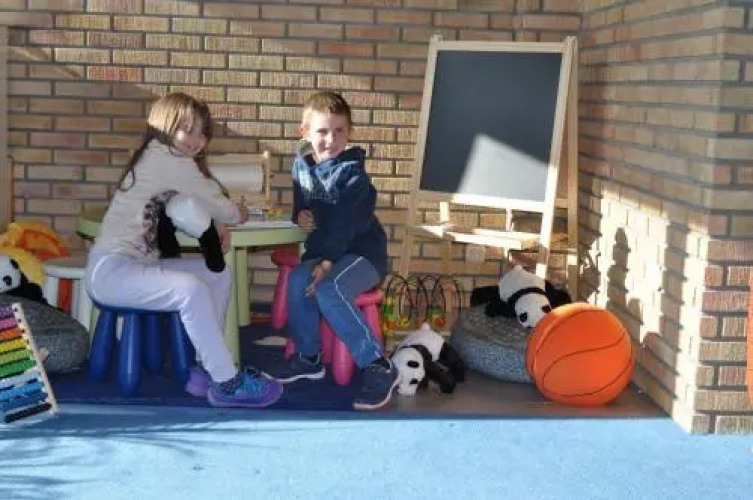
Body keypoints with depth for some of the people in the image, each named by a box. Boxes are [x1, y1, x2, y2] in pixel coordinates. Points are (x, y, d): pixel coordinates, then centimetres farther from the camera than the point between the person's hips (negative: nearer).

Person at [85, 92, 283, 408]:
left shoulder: (171, 162, 16)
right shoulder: (163, 157, -13)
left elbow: (201, 203, 16)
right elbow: (213, 201, -7)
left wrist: (216, 223, -5)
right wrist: (236, 215, 13)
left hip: (139, 264, 10)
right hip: (111, 271, -10)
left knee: (219, 273, 7)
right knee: (192, 289, -29)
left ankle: (206, 369, 6)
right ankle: (227, 383, -19)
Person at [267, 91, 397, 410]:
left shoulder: (352, 172, -14)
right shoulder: (302, 164, 7)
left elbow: (345, 224, -22)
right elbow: (301, 203, 20)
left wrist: (328, 262, -30)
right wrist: (301, 216, -4)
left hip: (362, 251, -6)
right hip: (322, 251, 6)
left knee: (328, 290, -31)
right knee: (298, 280, -23)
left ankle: (378, 366, -22)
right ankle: (308, 356, -1)